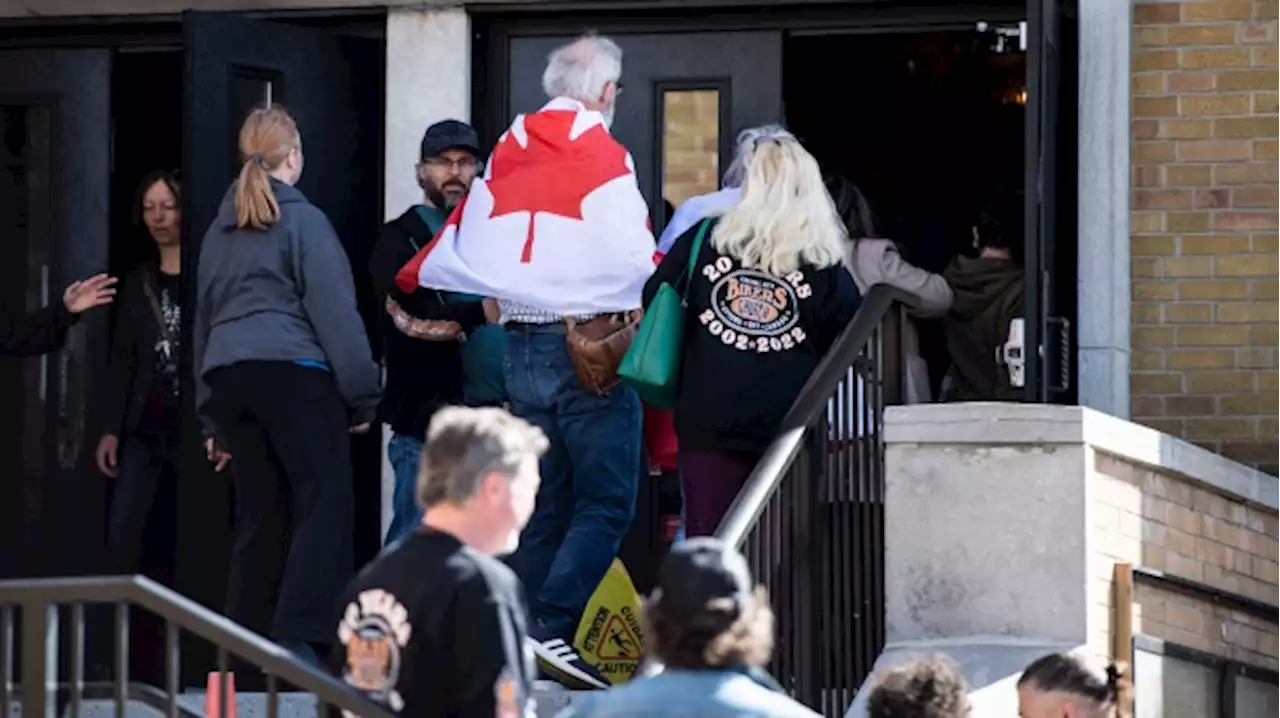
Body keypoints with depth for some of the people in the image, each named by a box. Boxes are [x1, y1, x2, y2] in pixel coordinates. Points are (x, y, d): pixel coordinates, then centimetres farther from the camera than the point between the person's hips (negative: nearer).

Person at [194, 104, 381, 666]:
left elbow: (203, 322, 23)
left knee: (259, 516, 10)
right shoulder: (302, 221, -1)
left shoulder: (221, 231, 20)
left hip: (228, 376, 7)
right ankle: (299, 639, -19)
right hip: (293, 372, -7)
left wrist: (213, 419, 26)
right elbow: (335, 313, -7)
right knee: (325, 505, -6)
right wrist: (360, 397, -3)